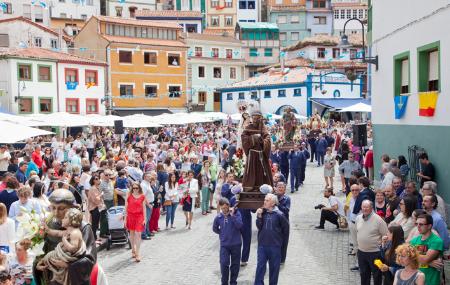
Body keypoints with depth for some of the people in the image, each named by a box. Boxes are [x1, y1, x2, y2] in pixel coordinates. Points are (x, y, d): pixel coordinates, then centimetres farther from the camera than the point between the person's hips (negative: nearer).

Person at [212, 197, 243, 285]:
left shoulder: (236, 213, -9)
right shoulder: (218, 217, -4)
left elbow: (239, 225, -21)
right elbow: (215, 229, 14)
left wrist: (232, 215, -24)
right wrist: (222, 234, 7)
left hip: (236, 244, 0)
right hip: (224, 245, 1)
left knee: (235, 264, 10)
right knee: (224, 264, -5)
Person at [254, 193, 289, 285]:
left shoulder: (279, 215, -10)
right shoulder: (262, 212, -1)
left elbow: (286, 227, 1)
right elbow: (259, 227, -5)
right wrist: (259, 216, -17)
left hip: (275, 246, -2)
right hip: (262, 245, 2)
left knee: (274, 267, 9)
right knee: (260, 266, 1)